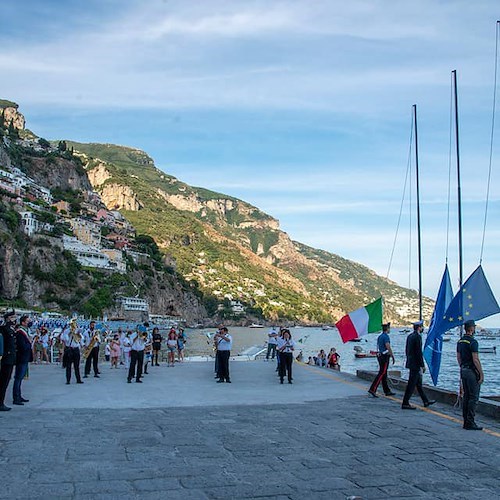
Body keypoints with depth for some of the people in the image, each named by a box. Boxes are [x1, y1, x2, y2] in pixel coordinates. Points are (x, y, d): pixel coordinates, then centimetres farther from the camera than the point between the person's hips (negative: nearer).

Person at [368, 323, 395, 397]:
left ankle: (387, 391, 18)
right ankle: (372, 389, -14)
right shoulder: (386, 336, -14)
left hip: (380, 356, 10)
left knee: (384, 374, 12)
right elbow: (388, 348, -19)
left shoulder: (380, 336, 14)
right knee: (381, 374, -9)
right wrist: (393, 357, -12)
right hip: (385, 357, -10)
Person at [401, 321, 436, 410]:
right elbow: (419, 352, -19)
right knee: (411, 384, -5)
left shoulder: (409, 336, 11)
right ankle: (405, 403, -3)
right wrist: (422, 365, -14)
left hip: (410, 363, 10)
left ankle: (426, 401, 28)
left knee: (418, 383, 17)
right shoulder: (417, 337, -17)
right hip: (416, 364, -10)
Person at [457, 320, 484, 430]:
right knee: (473, 397, -5)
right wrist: (481, 374, -14)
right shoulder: (473, 342, -16)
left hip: (463, 371, 9)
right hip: (472, 372, -9)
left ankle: (466, 422, 14)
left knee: (466, 396, 11)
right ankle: (470, 423, -6)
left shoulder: (460, 341, 11)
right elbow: (475, 360, -19)